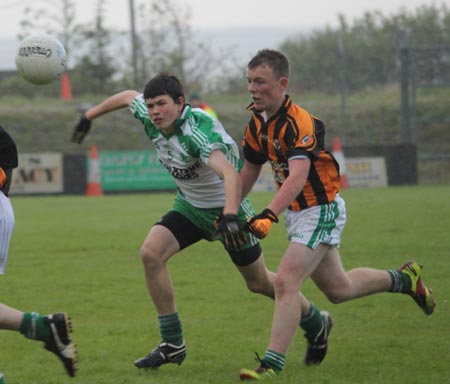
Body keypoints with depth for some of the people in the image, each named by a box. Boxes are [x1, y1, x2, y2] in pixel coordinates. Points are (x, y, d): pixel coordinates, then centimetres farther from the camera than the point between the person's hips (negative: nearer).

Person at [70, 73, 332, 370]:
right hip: (189, 206, 6)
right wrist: (89, 116, 20)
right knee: (151, 253, -17)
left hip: (225, 206, -6)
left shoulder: (197, 130, -36)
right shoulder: (149, 116, -15)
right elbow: (127, 96, 10)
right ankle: (172, 344, -7)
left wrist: (230, 217, -65)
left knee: (259, 283, 7)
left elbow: (230, 173, -50)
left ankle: (317, 324, 35)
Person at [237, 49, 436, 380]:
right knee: (338, 288, 20)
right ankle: (404, 279, 42)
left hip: (321, 211, -9)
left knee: (285, 282, -21)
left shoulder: (298, 123, -25)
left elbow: (298, 176, -39)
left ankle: (272, 363, -21)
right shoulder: (257, 123, 1)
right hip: (298, 213, 9)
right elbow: (249, 171, 16)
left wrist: (269, 215, -51)